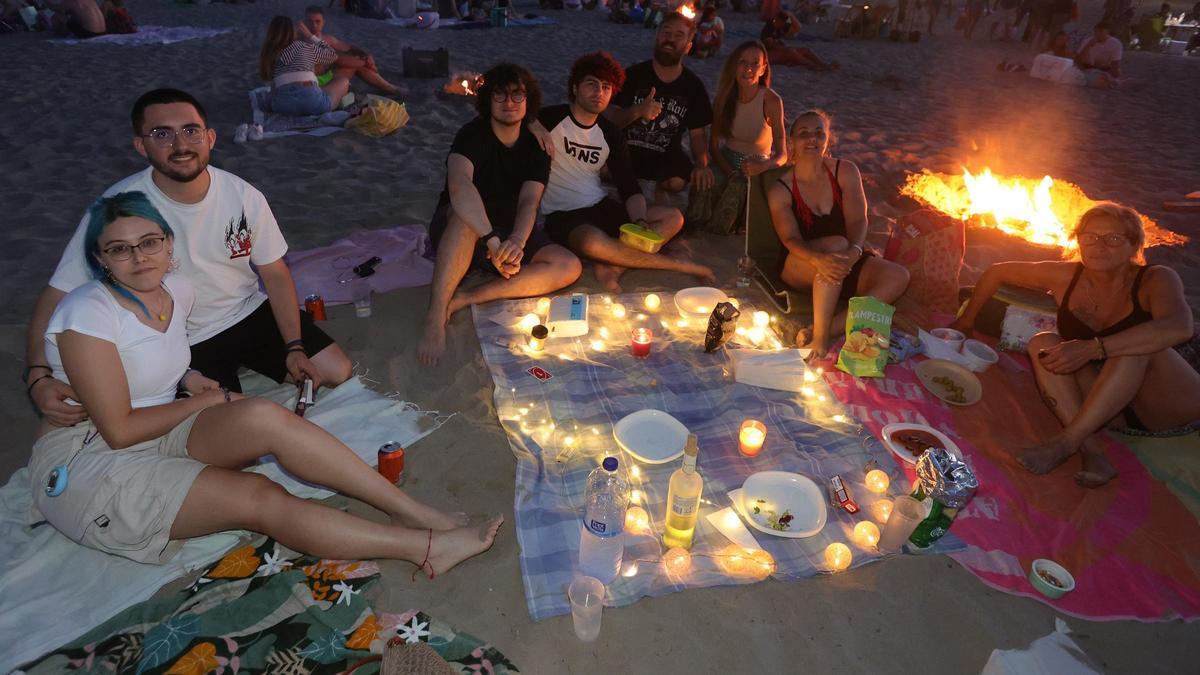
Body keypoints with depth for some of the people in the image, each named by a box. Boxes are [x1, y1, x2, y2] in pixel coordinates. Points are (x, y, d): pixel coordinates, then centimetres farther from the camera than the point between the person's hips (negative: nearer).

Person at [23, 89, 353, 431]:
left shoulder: (244, 196, -11)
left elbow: (275, 274, -2)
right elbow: (58, 296, -17)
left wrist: (294, 347, -9)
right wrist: (37, 376, -32)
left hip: (251, 313, 3)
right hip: (183, 345, -3)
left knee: (339, 372, -2)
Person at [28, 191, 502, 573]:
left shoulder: (177, 290, 2)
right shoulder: (89, 312, -19)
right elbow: (119, 429, -19)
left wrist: (188, 378, 2)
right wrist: (203, 401, -9)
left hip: (157, 434, 6)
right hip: (86, 466, -5)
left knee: (263, 417, -26)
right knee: (259, 498, -27)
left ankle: (417, 514, -29)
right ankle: (425, 548, -32)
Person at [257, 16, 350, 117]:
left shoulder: (266, 53, 20)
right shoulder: (305, 46, 14)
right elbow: (333, 56, 26)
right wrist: (310, 36, 31)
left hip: (282, 105, 2)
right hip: (311, 98, -1)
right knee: (343, 81, 25)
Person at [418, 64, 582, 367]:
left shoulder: (536, 146, -1)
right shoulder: (474, 134, -14)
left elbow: (529, 202, -17)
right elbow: (459, 183, -36)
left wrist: (517, 241, -40)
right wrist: (494, 240, -49)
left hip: (510, 235, 4)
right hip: (455, 231, -4)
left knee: (570, 267, -19)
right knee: (466, 216, -40)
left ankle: (464, 298, -29)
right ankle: (435, 319, -39)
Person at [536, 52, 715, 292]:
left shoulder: (611, 134, 9)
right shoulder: (550, 119, -4)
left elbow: (629, 188, 6)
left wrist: (640, 222, -12)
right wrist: (535, 129, -29)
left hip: (602, 208, 6)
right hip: (563, 216, -6)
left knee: (673, 218, -5)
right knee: (593, 242, -40)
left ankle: (612, 267, -25)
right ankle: (679, 265, -22)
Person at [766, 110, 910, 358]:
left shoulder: (846, 172, 3)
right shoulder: (780, 190, -4)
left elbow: (858, 220, -8)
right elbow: (790, 239, -17)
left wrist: (855, 250, -31)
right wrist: (818, 259, -39)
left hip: (843, 263, 4)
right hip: (798, 267, -3)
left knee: (898, 276, -22)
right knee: (836, 243, -35)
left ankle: (830, 328, -32)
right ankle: (820, 336, -37)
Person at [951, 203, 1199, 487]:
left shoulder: (1156, 279, -14)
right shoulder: (1067, 276, -4)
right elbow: (998, 272, 8)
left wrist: (1091, 349, -44)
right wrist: (967, 319, 13)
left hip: (1172, 407, -4)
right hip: (1113, 412, 4)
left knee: (1137, 343, -31)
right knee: (1042, 343, -17)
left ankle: (1067, 441, -34)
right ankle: (1091, 452, -33)